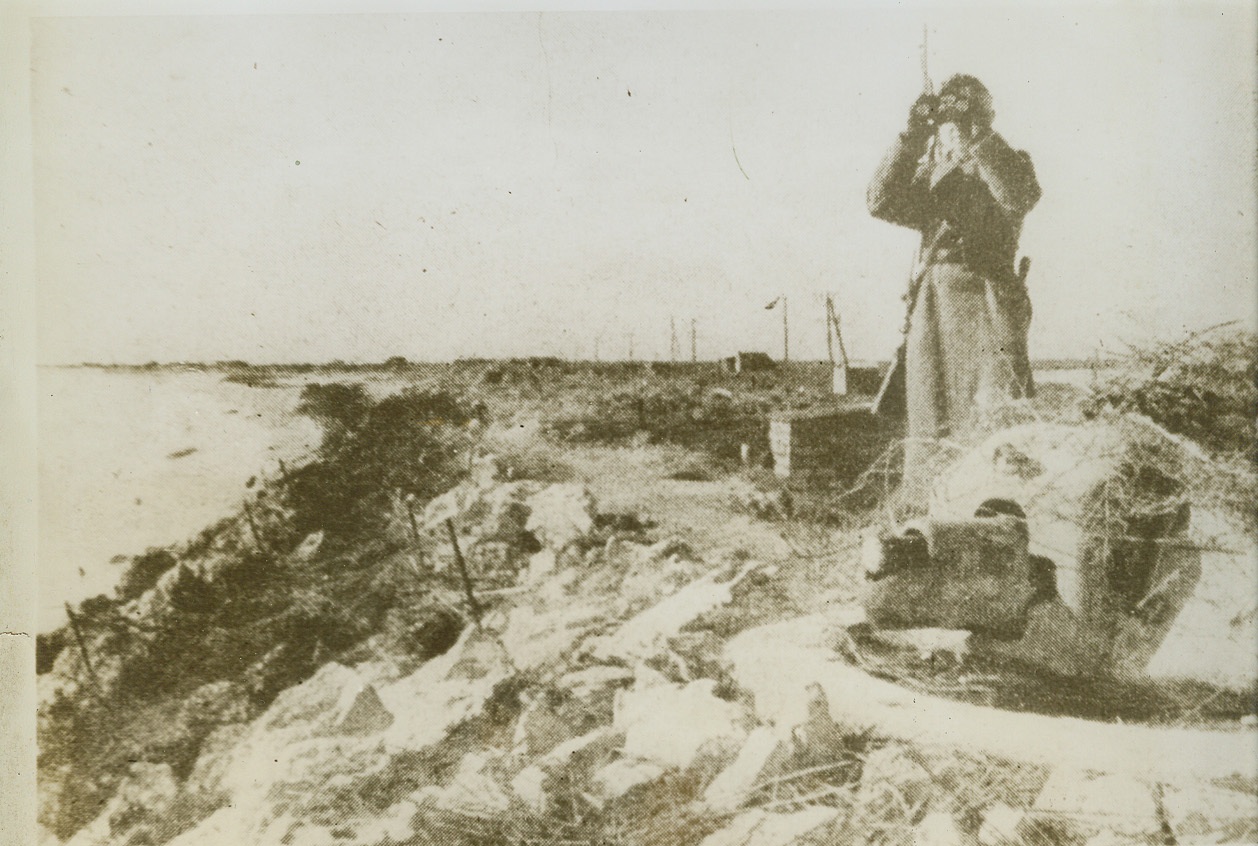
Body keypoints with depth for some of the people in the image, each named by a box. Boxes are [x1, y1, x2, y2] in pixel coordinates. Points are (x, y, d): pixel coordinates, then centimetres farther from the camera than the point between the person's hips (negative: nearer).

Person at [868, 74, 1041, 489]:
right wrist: (912, 137, -4)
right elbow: (882, 202, 2)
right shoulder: (929, 173, 19)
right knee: (928, 422, 4)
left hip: (989, 304, -3)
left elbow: (1019, 197, -13)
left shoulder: (1010, 163, 11)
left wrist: (976, 138, -12)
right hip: (931, 303, 3)